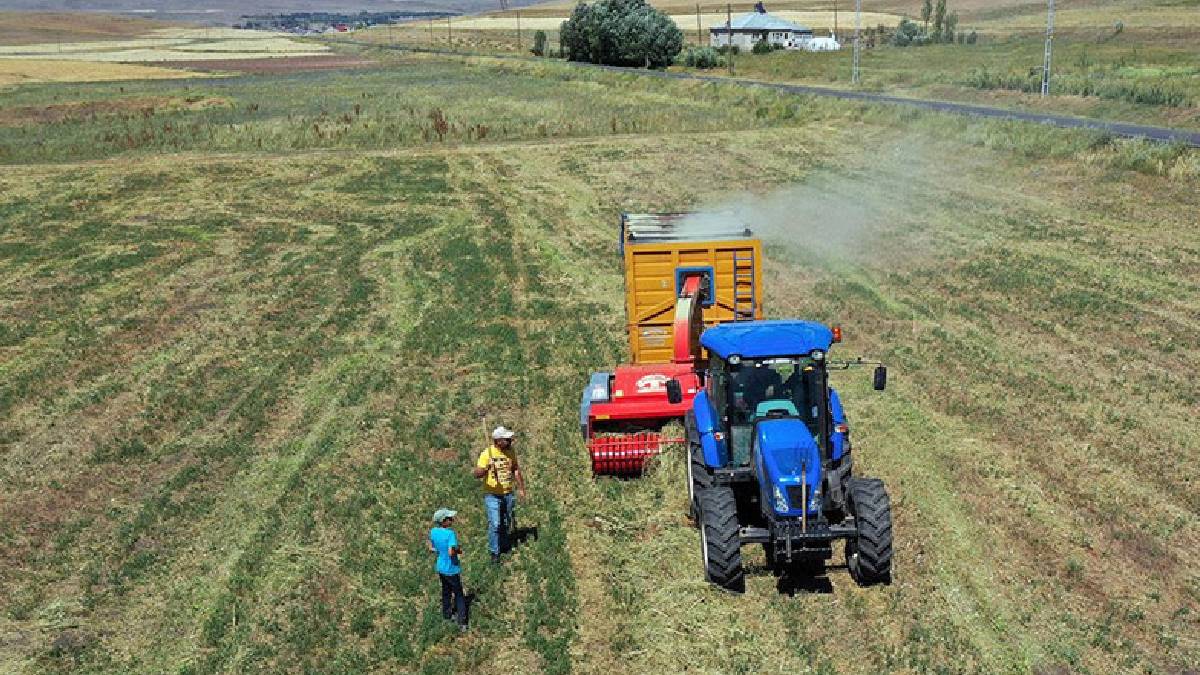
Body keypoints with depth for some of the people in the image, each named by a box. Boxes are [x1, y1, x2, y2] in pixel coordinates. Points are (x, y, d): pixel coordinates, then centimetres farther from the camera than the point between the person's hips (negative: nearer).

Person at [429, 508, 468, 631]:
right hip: (452, 569, -6)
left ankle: (447, 613, 42)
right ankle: (461, 623, 5)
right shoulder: (450, 533, -27)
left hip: (441, 568, 6)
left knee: (446, 591, 26)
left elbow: (431, 548, 5)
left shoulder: (433, 531, -6)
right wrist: (458, 550, -14)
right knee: (459, 595, 7)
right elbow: (451, 552, -33)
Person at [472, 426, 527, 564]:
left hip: (508, 494, 5)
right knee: (495, 524, -9)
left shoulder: (511, 452, -2)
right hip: (492, 495, -5)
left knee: (506, 523, 17)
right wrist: (485, 469, -42)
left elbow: (516, 470, 12)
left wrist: (521, 488, 12)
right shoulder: (487, 453, -17)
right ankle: (494, 552, 5)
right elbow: (476, 474, -21)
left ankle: (504, 546, 37)